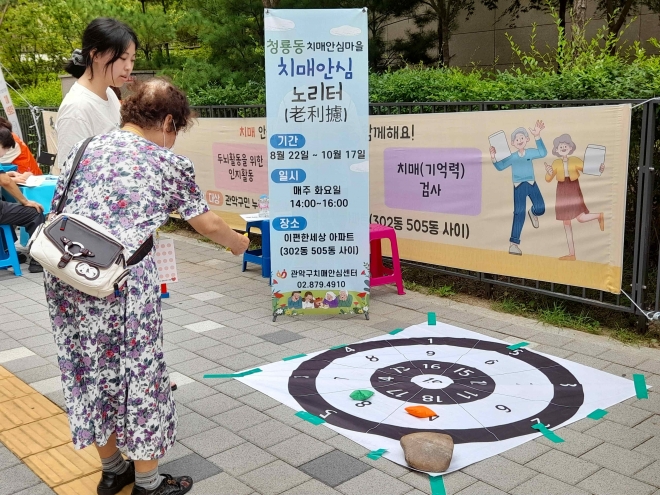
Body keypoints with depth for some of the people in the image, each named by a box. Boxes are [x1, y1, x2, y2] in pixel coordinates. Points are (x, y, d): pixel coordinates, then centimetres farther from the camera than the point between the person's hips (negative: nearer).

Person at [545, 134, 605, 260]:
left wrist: (599, 169, -24)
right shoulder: (556, 163, 1)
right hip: (562, 193, 3)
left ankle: (600, 216, 17)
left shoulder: (575, 160, -4)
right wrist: (549, 172, -24)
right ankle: (572, 254, 10)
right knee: (567, 224, 4)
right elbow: (548, 179, -2)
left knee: (581, 218, -19)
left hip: (574, 191, -2)